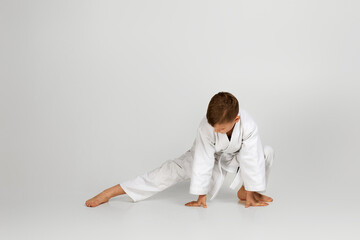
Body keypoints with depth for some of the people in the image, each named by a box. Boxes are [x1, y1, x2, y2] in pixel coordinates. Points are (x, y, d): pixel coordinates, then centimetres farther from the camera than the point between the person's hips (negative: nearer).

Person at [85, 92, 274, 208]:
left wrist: (250, 192, -21)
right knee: (174, 170, -20)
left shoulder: (248, 125, -38)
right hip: (210, 155, -2)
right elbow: (203, 161, -32)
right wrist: (201, 196, -24)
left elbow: (251, 158, -29)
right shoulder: (205, 127, -38)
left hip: (235, 155, 2)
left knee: (266, 153, -24)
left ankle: (244, 192, 0)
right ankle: (112, 192, -18)